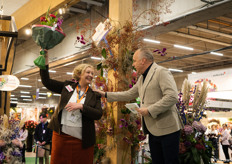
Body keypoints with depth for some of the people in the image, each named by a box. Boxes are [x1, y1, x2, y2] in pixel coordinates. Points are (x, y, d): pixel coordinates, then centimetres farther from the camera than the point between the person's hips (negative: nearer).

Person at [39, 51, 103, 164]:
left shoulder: (94, 95, 6)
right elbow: (47, 82, 7)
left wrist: (81, 106, -17)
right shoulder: (67, 86, 9)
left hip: (82, 139, 0)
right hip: (61, 135, 0)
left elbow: (98, 114, -6)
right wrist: (45, 61, -1)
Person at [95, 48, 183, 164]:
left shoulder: (161, 72, -11)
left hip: (167, 128, -8)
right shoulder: (142, 78, 17)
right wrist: (105, 94, 21)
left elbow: (172, 97, -21)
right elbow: (128, 94, 23)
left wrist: (149, 110, -19)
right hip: (153, 130, 9)